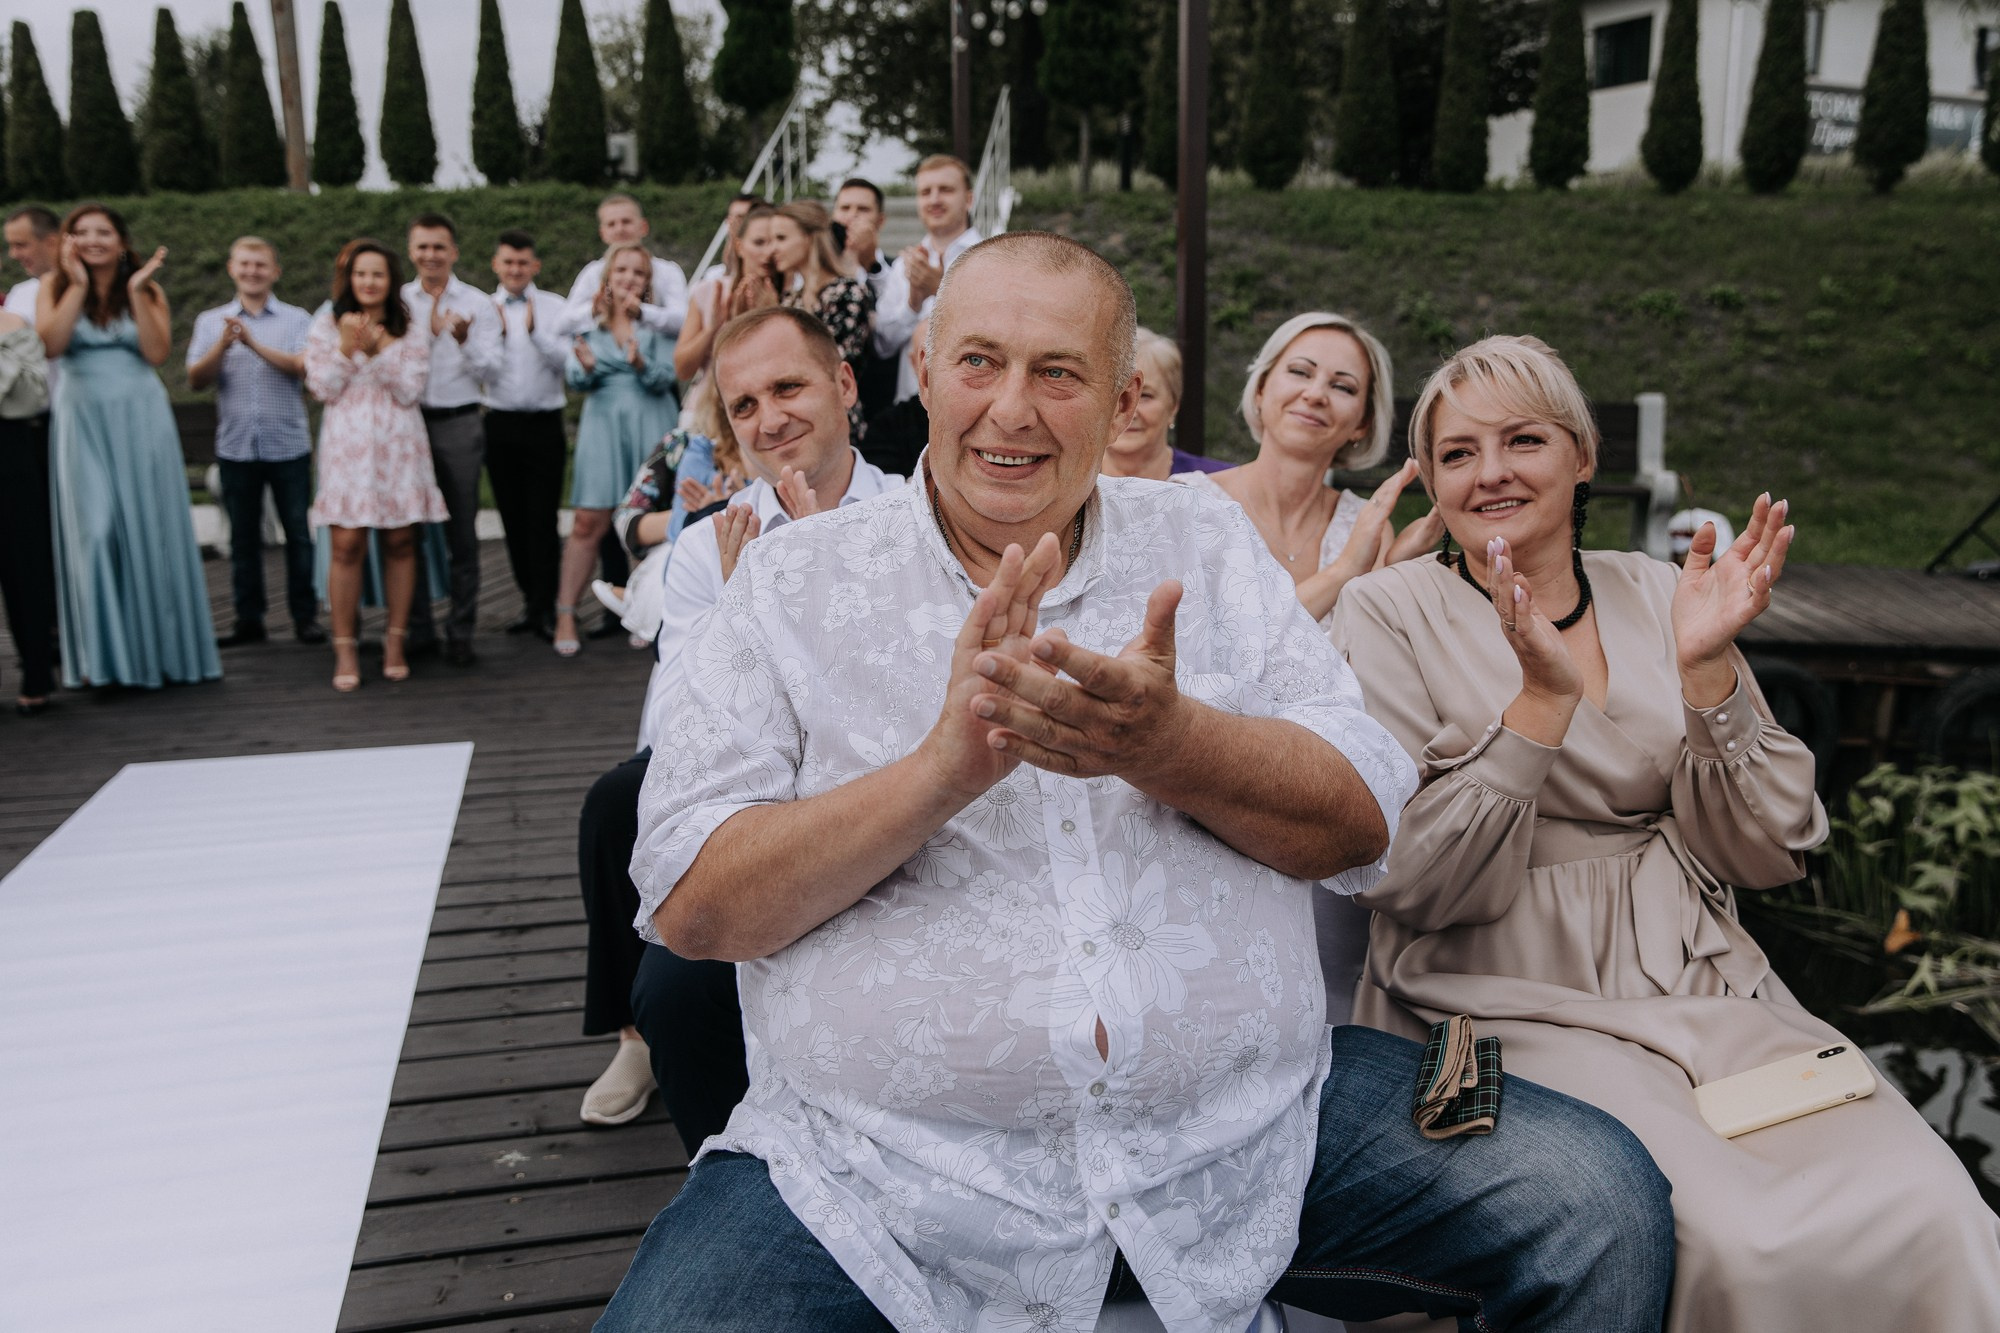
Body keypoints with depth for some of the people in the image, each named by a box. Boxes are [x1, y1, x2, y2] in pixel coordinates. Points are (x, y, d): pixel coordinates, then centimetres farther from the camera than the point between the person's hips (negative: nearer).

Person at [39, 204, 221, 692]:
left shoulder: (148, 291, 7)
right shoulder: (55, 288, 5)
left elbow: (158, 352, -8)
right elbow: (50, 344, -12)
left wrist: (136, 290, -9)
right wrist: (78, 284, -9)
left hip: (141, 418, 1)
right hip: (82, 419, -1)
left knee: (149, 530, 2)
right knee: (94, 529, -8)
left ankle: (159, 647, 12)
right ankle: (102, 655, -2)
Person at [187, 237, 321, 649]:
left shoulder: (297, 320, 4)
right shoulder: (210, 321, 9)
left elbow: (302, 367, -12)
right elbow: (196, 380, -1)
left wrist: (255, 344, -21)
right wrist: (223, 344, -16)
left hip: (289, 445, -2)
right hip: (235, 446, 2)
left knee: (299, 534, 2)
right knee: (243, 537, 7)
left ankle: (305, 616, 11)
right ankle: (248, 619, 14)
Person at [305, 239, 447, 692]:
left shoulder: (410, 329, 7)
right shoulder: (327, 324, 7)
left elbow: (410, 391, -3)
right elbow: (323, 388, 1)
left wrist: (378, 346, -12)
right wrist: (348, 347, -11)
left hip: (399, 445, 1)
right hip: (348, 445, -1)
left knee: (400, 543, 2)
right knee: (348, 544, -7)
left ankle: (396, 639, 12)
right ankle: (345, 647, 0)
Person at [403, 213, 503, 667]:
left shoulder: (478, 303, 3)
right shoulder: (396, 302, 7)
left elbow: (491, 369, -3)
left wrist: (465, 339, -20)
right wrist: (425, 333, -11)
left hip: (459, 425, -1)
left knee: (462, 533, 3)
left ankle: (461, 632, 11)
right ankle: (414, 628, 18)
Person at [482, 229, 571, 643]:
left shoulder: (554, 306, 5)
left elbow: (565, 359, -6)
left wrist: (536, 331, -18)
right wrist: (495, 333, -10)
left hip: (544, 425, -2)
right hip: (501, 424, 3)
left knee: (543, 519, -6)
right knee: (513, 519, 7)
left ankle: (545, 608, -2)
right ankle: (530, 601, 18)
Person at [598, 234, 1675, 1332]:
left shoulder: (1209, 546, 7)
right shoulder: (791, 580, 2)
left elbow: (1363, 827, -1)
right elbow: (688, 906, -7)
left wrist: (1164, 743, -21)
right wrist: (944, 767, -22)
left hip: (1247, 1128, 2)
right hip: (889, 1169, -1)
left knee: (1602, 1212, -9)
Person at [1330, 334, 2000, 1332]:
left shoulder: (1654, 594, 10)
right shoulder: (1388, 614, -1)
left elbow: (1763, 858, 5)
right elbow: (1411, 886, -11)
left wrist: (1706, 671, -9)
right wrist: (1545, 697, -19)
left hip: (1706, 988, 4)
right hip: (1517, 1012, -3)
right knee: (1736, 1249, -27)